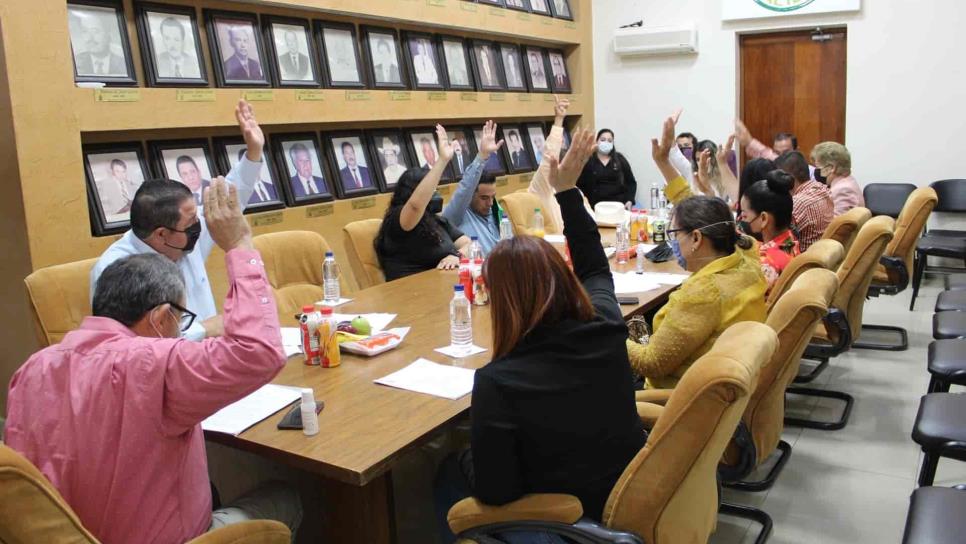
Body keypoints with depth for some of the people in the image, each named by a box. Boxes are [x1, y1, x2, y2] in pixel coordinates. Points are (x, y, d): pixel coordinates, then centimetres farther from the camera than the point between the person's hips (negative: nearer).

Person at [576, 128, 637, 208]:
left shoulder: (620, 160, 12)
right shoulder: (587, 161, 5)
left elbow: (631, 182, 13)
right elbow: (579, 185, 2)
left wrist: (629, 201, -1)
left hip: (619, 204, 2)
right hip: (596, 206, -2)